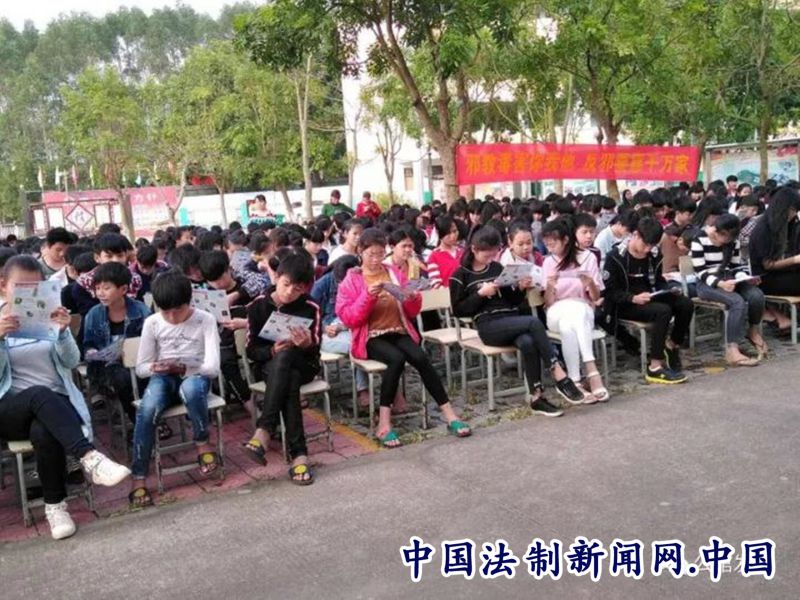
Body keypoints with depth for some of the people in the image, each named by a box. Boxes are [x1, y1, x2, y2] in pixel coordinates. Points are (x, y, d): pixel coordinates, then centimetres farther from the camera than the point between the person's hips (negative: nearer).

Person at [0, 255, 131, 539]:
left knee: (44, 432, -35)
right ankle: (89, 458, -44)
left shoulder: (49, 316, 9)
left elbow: (71, 362, -1)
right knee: (41, 395, -37)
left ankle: (55, 505, -20)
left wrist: (63, 331, -20)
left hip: (55, 404, 1)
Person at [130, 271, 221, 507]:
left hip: (195, 375, -2)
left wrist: (182, 367, -28)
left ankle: (203, 442, -15)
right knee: (147, 409, -32)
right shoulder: (152, 323, -2)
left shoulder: (205, 320, -9)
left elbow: (213, 368, -14)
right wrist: (154, 368, -22)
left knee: (190, 388, -40)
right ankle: (138, 478, -22)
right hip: (164, 378, 2)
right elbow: (141, 368, 2)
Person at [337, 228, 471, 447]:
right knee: (397, 358, -34)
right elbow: (347, 318, -9)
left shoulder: (394, 273, 12)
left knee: (420, 357, -27)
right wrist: (368, 296, -20)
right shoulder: (352, 279, 2)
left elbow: (412, 313, 14)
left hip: (399, 332, 3)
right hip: (371, 337, -3)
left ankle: (448, 414, -23)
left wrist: (413, 298, -9)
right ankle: (384, 422, -30)